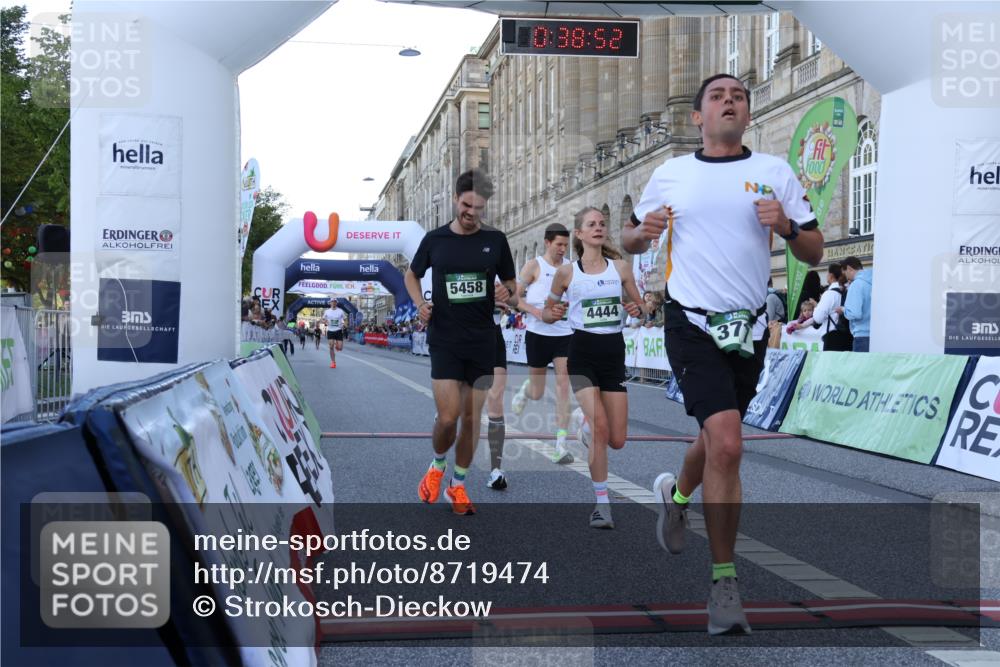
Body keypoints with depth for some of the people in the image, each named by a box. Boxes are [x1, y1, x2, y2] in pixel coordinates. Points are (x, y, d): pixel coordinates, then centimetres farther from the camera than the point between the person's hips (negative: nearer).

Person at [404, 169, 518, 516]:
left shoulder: (495, 240, 1)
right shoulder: (434, 239, 1)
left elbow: (512, 286, 9)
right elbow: (412, 275, 17)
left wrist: (507, 295, -14)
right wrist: (420, 304, -1)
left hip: (482, 342, 1)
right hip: (444, 341, -1)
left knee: (472, 417, 8)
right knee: (448, 417, -10)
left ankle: (458, 485, 26)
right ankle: (437, 465, 23)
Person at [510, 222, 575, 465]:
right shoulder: (534, 266, -4)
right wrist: (536, 311, -19)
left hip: (564, 334, 2)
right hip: (538, 334, -2)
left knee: (563, 387, -10)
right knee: (538, 393, 9)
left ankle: (560, 445, -7)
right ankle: (525, 390, 48)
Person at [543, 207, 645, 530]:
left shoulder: (620, 267, 4)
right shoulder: (567, 272, 0)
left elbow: (639, 304, 13)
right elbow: (546, 312, 10)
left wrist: (635, 310, -10)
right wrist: (552, 314, -13)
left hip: (614, 352, 3)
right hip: (583, 351, -3)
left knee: (617, 440, 2)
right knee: (600, 428, -18)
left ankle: (588, 428, 39)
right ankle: (602, 504, -6)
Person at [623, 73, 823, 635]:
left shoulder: (775, 171, 5)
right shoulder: (670, 174, 6)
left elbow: (815, 253, 4)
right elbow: (631, 239, 16)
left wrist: (785, 226, -16)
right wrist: (643, 232, -7)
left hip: (749, 329, 3)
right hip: (692, 325, -2)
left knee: (718, 440, 17)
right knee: (727, 445, -16)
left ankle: (677, 494, 51)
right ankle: (725, 579, -4)